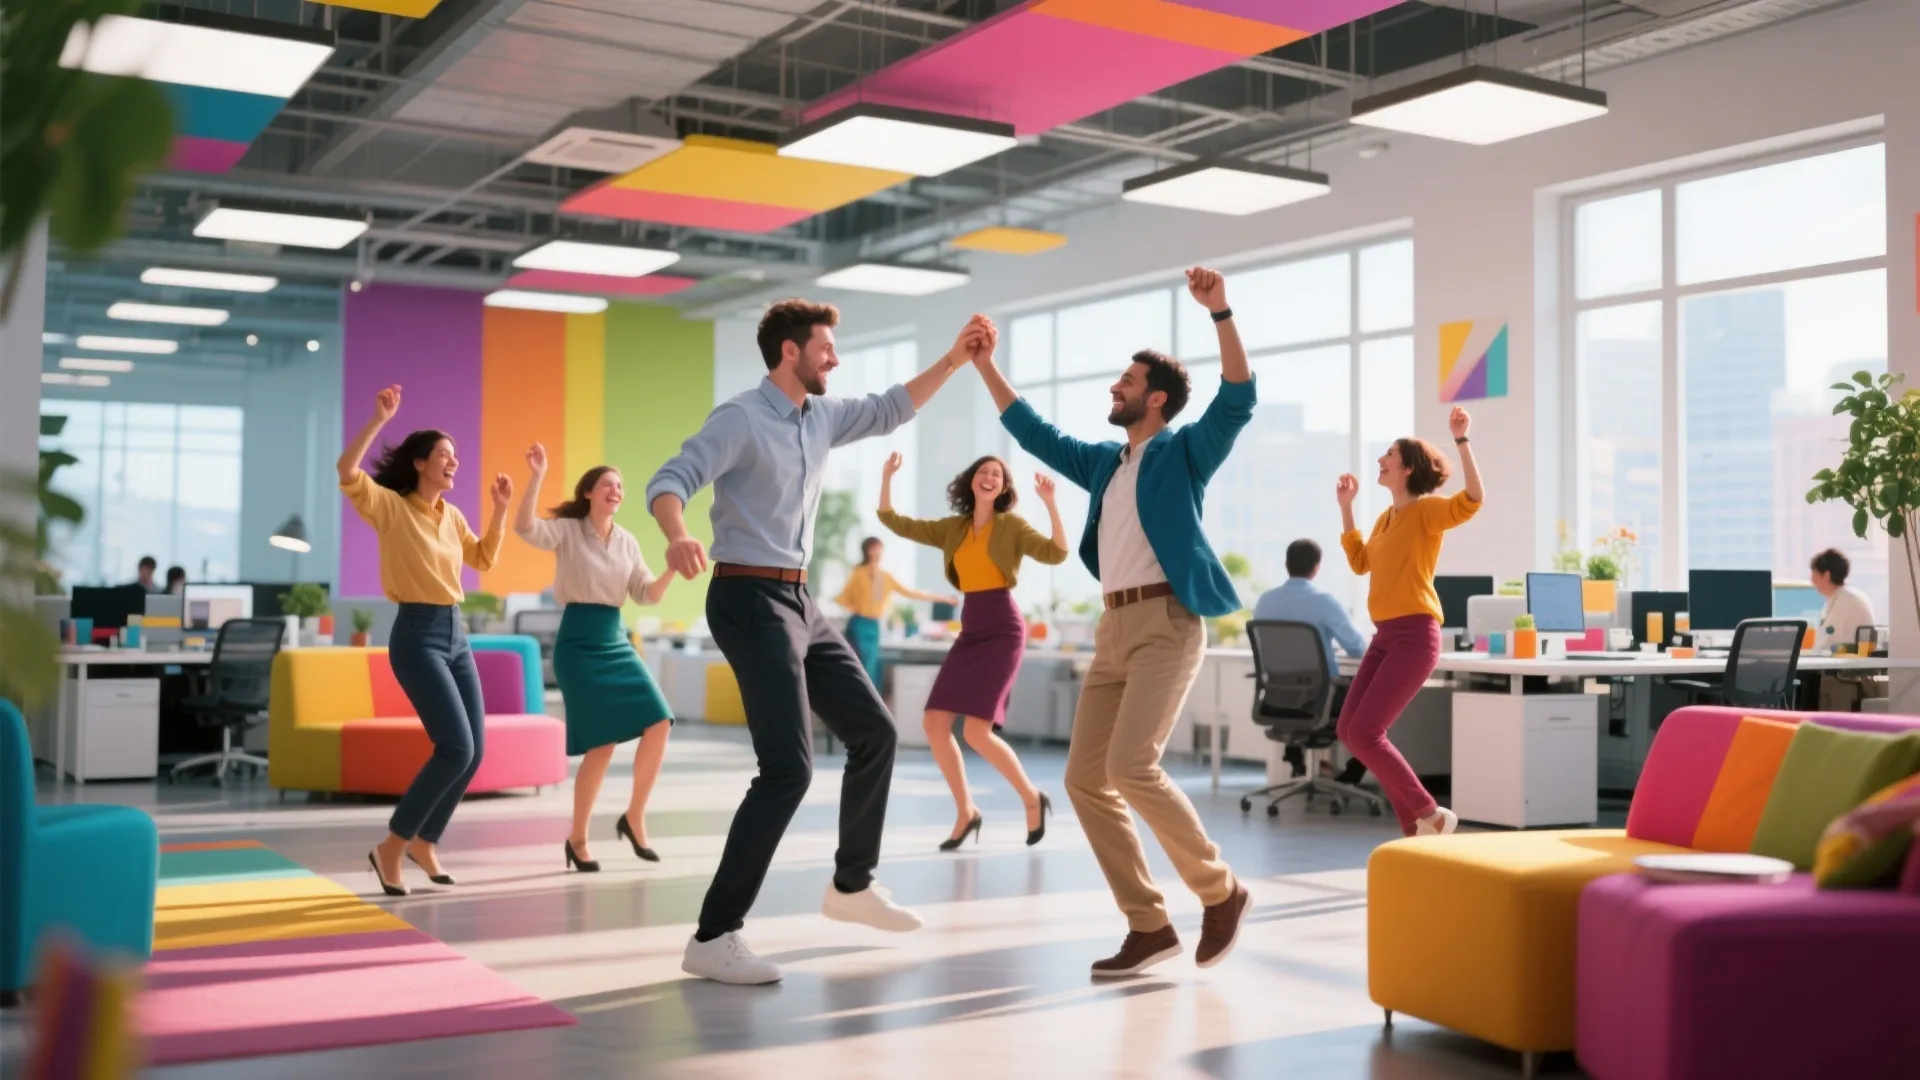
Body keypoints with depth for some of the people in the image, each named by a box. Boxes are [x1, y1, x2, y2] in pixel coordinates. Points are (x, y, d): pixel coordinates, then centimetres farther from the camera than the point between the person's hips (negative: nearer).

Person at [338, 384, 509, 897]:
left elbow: (484, 559, 25)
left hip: (456, 634, 8)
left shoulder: (451, 514, 12)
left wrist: (501, 508, 15)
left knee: (473, 751, 7)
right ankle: (391, 847, -2)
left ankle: (425, 841, 26)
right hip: (417, 636, -7)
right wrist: (380, 419, -24)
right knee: (456, 748, -17)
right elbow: (346, 472, -23)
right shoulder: (391, 506, -7)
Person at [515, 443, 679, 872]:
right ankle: (577, 839, 7)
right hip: (578, 643, -6)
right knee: (603, 743, -10)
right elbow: (524, 528, -21)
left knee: (659, 722, -9)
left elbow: (648, 595, 10)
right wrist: (537, 476, -30)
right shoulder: (567, 531, -2)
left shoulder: (627, 542, 12)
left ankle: (633, 818, 8)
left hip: (616, 641, 6)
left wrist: (673, 568, -8)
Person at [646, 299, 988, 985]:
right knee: (789, 767, -18)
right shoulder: (740, 419, -13)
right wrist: (678, 536, -46)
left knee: (873, 733, 15)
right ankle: (713, 937, -13)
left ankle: (852, 886, 34)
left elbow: (890, 411, 26)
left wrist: (954, 359, 18)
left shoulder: (822, 417, 12)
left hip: (800, 602, 9)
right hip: (751, 601, -9)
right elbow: (669, 482, -24)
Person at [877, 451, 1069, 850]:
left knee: (977, 732, -15)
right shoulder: (952, 528, 13)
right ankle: (966, 812, 11)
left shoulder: (1012, 525, -1)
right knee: (935, 724, -4)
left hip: (1003, 630, -6)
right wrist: (887, 476, 2)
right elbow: (894, 522, 12)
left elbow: (1057, 553, -15)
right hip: (970, 632, 6)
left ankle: (1032, 798, 8)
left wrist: (1050, 503, -22)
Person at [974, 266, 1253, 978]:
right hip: (1115, 628, 8)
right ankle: (1149, 926, 6)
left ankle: (1220, 890, -1)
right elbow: (1032, 432, 29)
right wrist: (984, 364, 28)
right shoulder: (1103, 462, 20)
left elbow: (1237, 400, -14)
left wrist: (1220, 314, -24)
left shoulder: (1185, 452, 2)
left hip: (1167, 623, -7)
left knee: (1131, 766, -21)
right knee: (1085, 778, -1)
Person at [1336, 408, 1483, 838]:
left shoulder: (1427, 510, -7)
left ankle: (1431, 814, 1)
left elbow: (1472, 500, -26)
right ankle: (1415, 824, 14)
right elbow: (1360, 562, 28)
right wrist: (1346, 506, 26)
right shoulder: (1385, 518, 16)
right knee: (1349, 730, 6)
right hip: (1385, 636, 9)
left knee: (1363, 734, -14)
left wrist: (1462, 440, -32)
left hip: (1415, 636, -9)